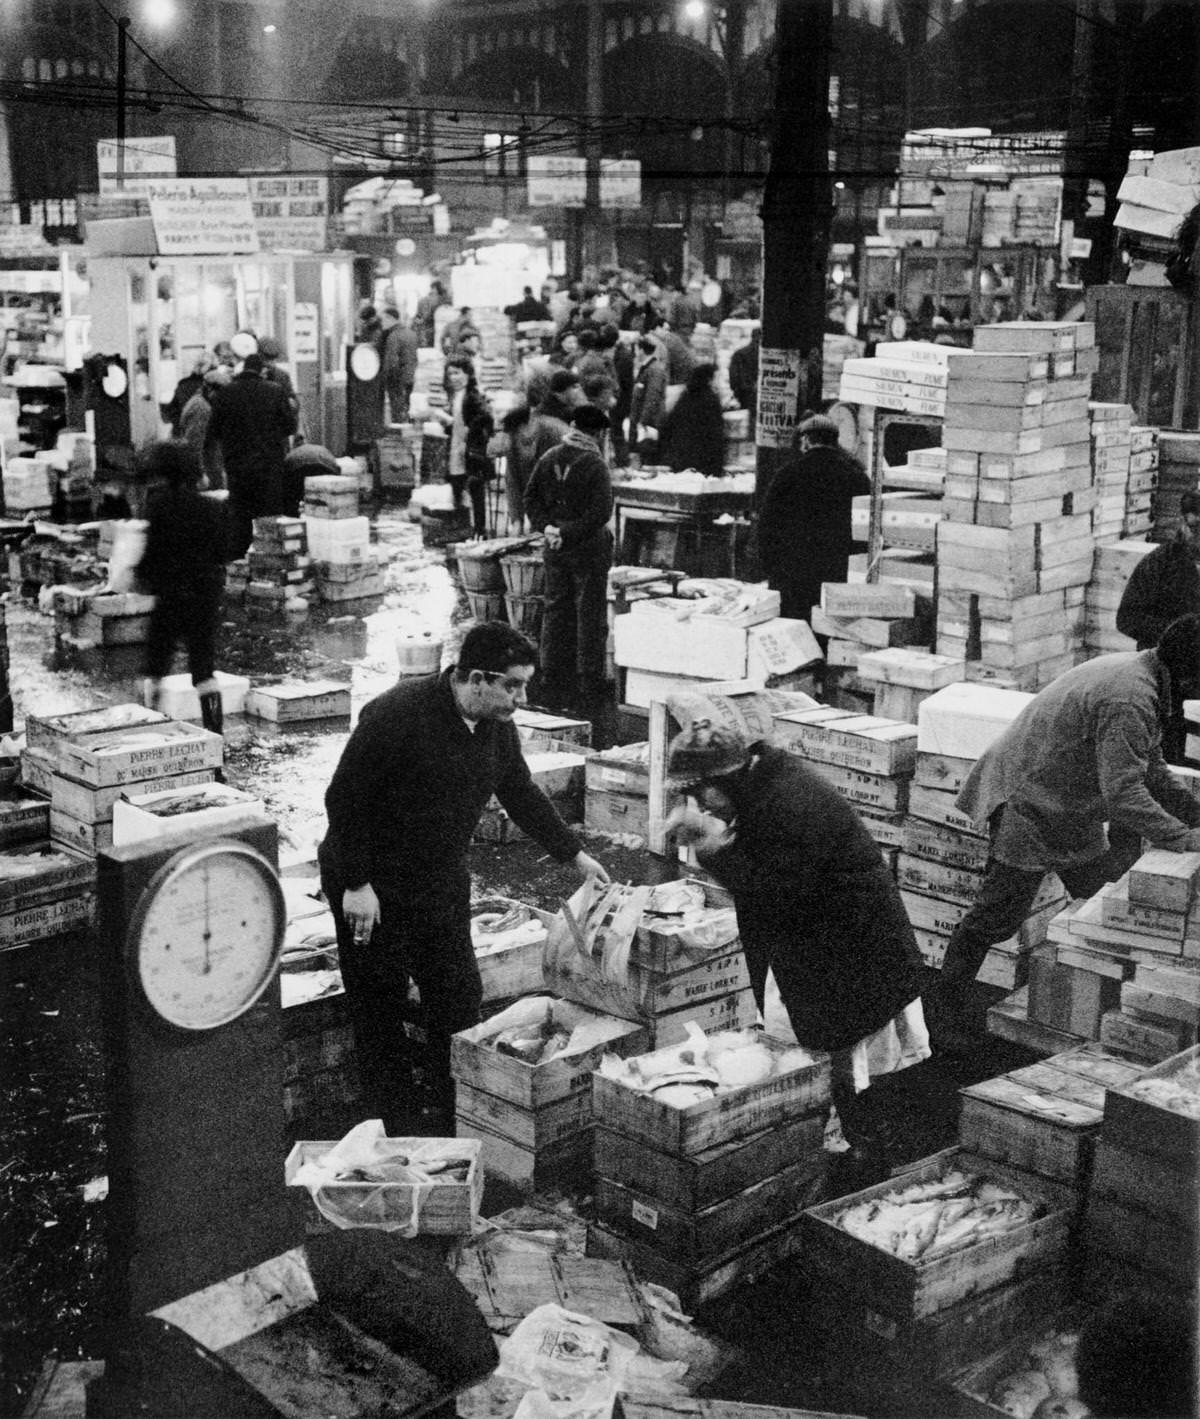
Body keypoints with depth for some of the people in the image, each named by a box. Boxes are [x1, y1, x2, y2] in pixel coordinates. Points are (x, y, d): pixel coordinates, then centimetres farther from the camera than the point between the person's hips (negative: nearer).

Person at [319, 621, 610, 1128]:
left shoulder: (497, 725, -2)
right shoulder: (397, 715, -25)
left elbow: (521, 794, 13)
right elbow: (344, 798, -21)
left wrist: (574, 854, 12)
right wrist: (356, 884, -21)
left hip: (442, 882, 7)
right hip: (374, 884, -7)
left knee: (459, 999, 7)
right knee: (379, 1009, 3)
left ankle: (458, 1122, 19)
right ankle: (393, 1131, 14)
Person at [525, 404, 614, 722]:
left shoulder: (548, 459, 5)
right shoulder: (595, 465, -13)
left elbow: (530, 498, 6)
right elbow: (601, 511, -20)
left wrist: (547, 527, -1)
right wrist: (569, 534, -15)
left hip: (555, 551, 6)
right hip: (589, 552, -6)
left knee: (555, 612, 14)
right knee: (590, 618, 2)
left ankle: (553, 690, 20)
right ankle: (588, 696, 5)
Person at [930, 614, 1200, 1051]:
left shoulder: (1139, 671, 5)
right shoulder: (1128, 700, -29)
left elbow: (1150, 773, 14)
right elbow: (1123, 791, -33)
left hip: (1072, 810, 11)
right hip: (1030, 800, -11)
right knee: (998, 914, -6)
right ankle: (946, 1010, 6)